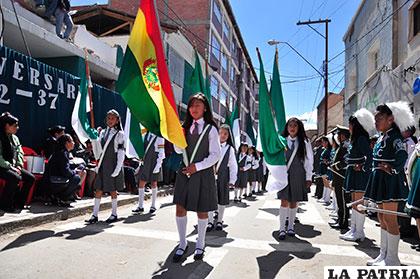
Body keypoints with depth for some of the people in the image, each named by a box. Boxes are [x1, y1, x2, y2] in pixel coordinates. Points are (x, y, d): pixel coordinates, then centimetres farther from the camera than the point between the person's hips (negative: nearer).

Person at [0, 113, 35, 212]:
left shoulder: (15, 138, 14)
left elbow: (20, 153, 14)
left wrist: (19, 166, -1)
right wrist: (10, 167, -20)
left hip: (13, 167, 7)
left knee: (31, 178, -10)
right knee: (16, 178, -33)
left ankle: (19, 202, 1)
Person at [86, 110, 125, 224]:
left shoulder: (119, 134, -5)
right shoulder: (103, 132, 10)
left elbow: (121, 153, -11)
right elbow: (99, 151, 17)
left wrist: (117, 169, -16)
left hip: (113, 166, -5)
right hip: (102, 166, 5)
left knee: (112, 190, 5)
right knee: (98, 190, 4)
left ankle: (114, 214, 18)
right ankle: (94, 215, 10)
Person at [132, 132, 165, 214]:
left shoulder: (159, 137, -9)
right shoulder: (146, 134, 10)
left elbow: (161, 153, -12)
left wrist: (158, 165, -17)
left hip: (154, 163, -6)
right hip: (145, 163, 6)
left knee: (154, 183, 6)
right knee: (141, 183, 4)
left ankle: (153, 206, 18)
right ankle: (140, 206, 11)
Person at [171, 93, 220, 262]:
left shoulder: (210, 129, -3)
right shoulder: (185, 127, 10)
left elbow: (215, 155, -7)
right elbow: (179, 150, 10)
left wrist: (197, 166, -15)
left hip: (203, 173, -3)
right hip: (185, 172, 4)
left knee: (202, 210, 9)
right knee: (180, 208, 3)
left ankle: (200, 245, 27)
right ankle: (182, 244, 21)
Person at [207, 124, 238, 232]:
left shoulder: (230, 149, 1)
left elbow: (233, 166, 3)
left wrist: (232, 180, -2)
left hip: (223, 178, 1)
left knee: (222, 200, 10)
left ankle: (220, 221, 25)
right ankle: (210, 221, 16)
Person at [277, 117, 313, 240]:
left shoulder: (304, 142, 2)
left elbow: (309, 161, 3)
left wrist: (308, 177, 0)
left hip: (298, 177, 1)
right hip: (284, 175, -1)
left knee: (294, 202, 8)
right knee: (284, 201, -3)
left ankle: (291, 226, 23)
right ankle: (282, 229, 3)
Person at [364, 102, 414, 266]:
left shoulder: (394, 135, -11)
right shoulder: (381, 137, 14)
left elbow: (402, 155, -26)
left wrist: (393, 169, -28)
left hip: (390, 180, -9)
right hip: (379, 180, 9)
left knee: (389, 219, -4)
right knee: (382, 218, 14)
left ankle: (392, 259, 8)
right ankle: (383, 255, 25)